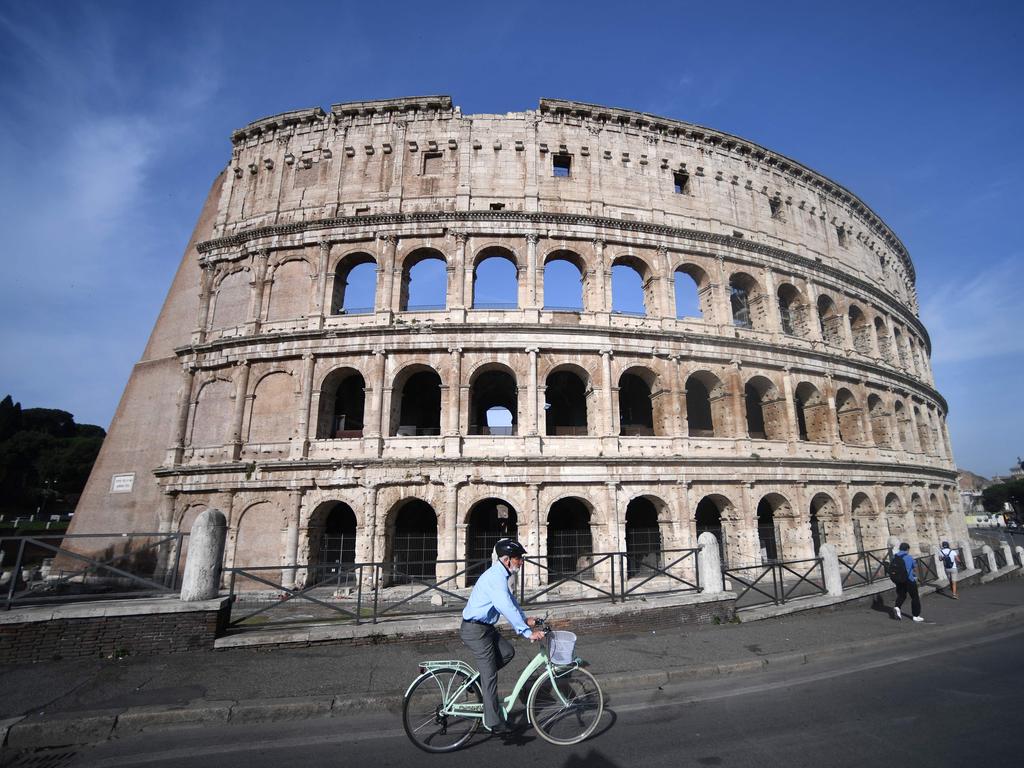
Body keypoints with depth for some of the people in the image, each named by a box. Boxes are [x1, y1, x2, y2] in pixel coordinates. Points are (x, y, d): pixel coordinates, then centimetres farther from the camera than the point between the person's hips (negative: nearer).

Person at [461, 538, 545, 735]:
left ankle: (477, 680, 19)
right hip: (475, 630, -9)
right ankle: (494, 722, 9)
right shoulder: (495, 577, -25)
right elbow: (507, 608, -34)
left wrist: (525, 619, 13)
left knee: (508, 652, 8)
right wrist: (528, 632, -33)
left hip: (485, 627, 9)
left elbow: (510, 600, 21)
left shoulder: (500, 575, 8)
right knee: (490, 676, -2)